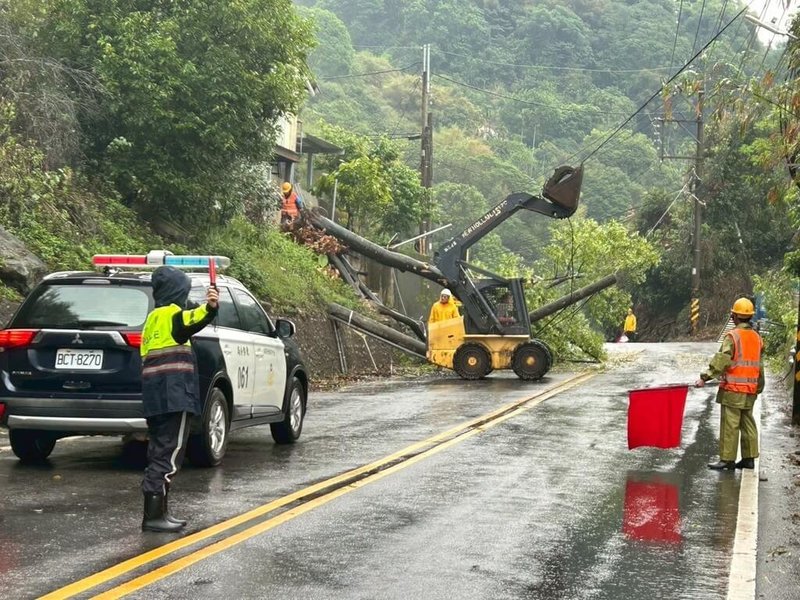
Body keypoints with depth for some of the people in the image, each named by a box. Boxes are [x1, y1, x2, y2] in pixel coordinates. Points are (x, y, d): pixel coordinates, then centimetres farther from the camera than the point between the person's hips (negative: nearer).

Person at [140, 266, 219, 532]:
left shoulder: (153, 317, 20)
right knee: (170, 453, -8)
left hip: (155, 396, 9)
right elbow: (190, 322, -31)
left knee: (160, 452, 13)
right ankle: (154, 515, -11)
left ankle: (158, 512, 17)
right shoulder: (172, 314, -7)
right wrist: (209, 310, -50)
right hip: (174, 394, -9)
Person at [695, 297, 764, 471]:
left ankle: (727, 459, -3)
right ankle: (749, 458, 16)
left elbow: (721, 360, -20)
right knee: (748, 424, 13)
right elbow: (759, 366, 17)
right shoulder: (756, 337, 11)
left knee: (730, 425, -4)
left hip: (733, 389, -7)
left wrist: (705, 377, -21)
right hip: (750, 390, 7)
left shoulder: (733, 336, -12)